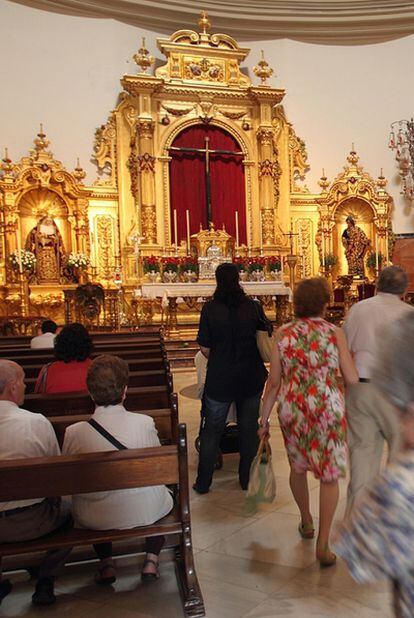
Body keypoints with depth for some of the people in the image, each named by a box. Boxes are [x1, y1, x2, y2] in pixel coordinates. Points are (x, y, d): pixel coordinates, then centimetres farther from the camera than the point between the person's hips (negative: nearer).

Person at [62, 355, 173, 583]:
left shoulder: (74, 433, -19)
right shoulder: (145, 423, -20)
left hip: (95, 521, 1)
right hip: (146, 512, -1)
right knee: (163, 490, 32)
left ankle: (106, 564, 28)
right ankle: (151, 560, 23)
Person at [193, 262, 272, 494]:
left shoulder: (210, 308, -10)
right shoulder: (253, 307, -7)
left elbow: (205, 348, -8)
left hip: (220, 379, -1)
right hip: (251, 378, 1)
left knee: (212, 431, 12)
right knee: (249, 429, 15)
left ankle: (203, 482, 20)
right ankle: (247, 479, 25)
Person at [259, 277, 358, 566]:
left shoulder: (283, 334, -2)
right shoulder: (335, 333, -7)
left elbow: (274, 382, -1)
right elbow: (352, 379, -9)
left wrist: (264, 419, 6)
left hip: (292, 410, 2)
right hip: (328, 410, -2)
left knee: (298, 467, 23)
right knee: (329, 475, 9)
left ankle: (307, 522, 42)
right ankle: (323, 544, 7)